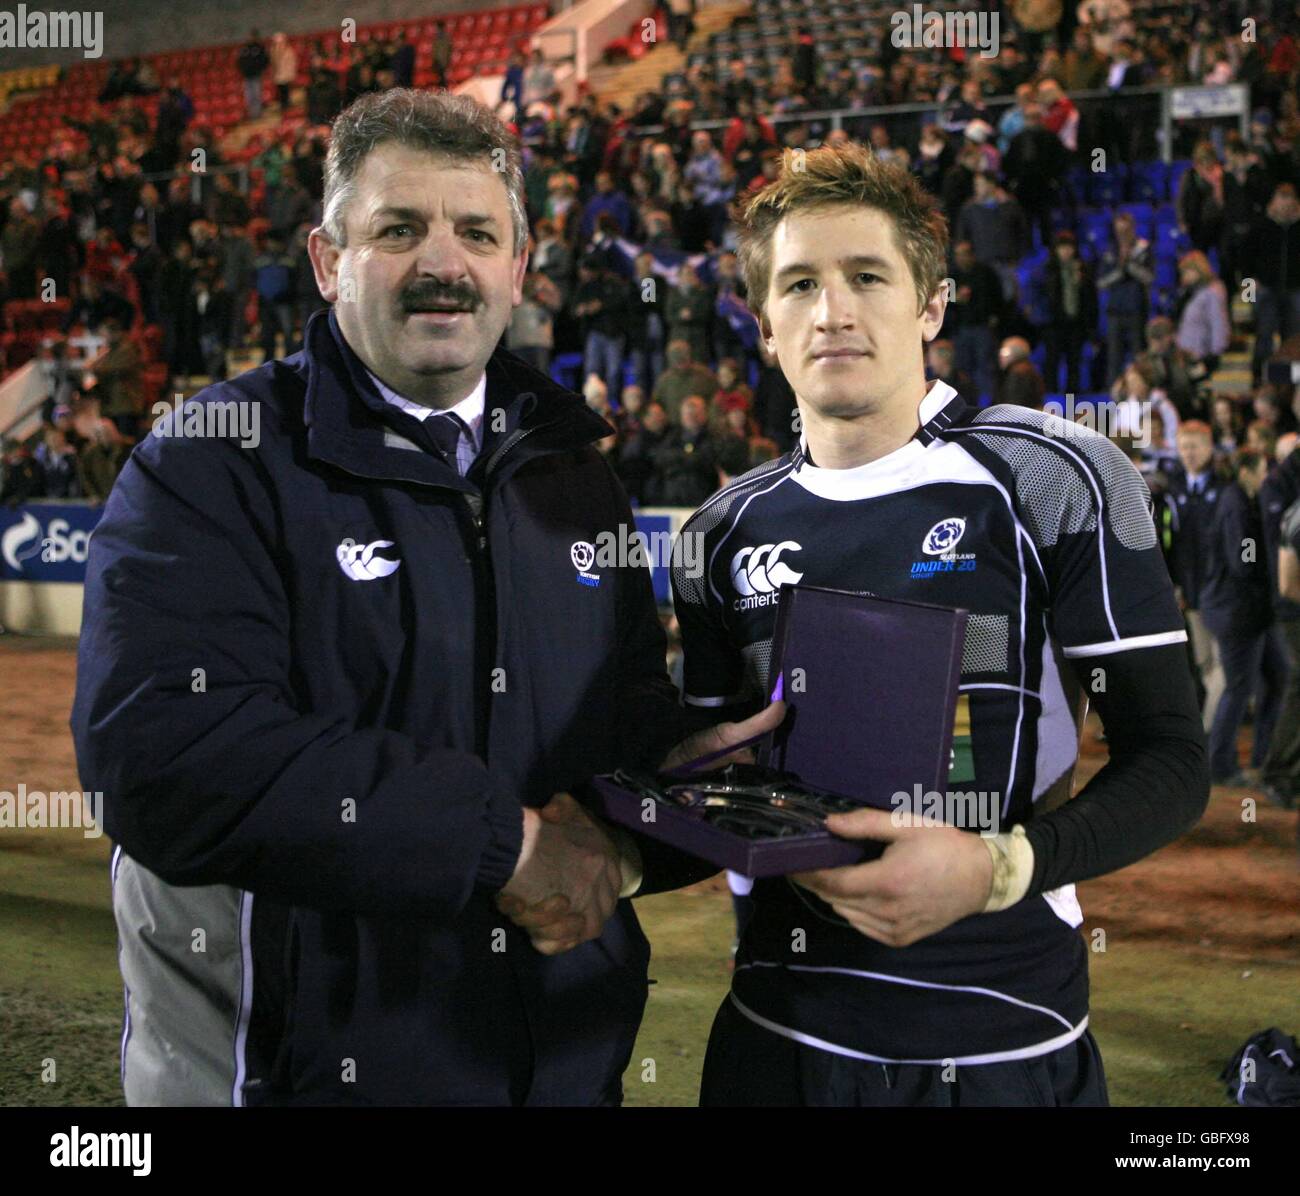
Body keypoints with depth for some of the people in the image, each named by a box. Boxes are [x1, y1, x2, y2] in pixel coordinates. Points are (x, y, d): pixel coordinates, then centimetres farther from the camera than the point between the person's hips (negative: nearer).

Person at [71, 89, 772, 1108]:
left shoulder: (572, 476, 9)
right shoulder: (212, 469, -10)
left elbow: (636, 712, 14)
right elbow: (162, 752, -24)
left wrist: (623, 832, -11)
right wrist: (502, 840, -25)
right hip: (295, 1064, -5)